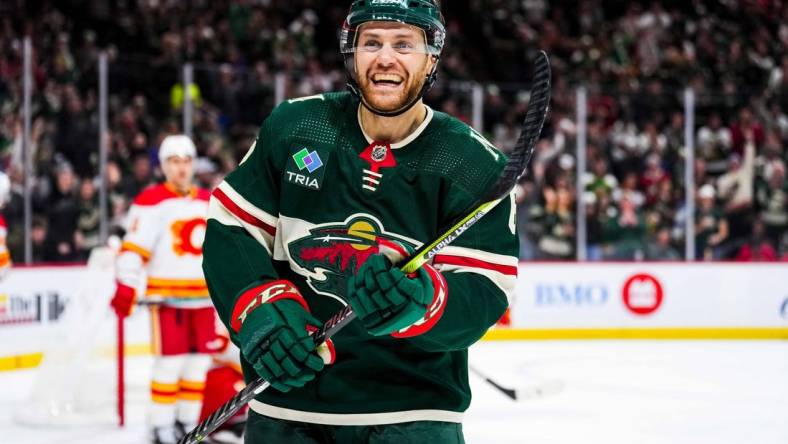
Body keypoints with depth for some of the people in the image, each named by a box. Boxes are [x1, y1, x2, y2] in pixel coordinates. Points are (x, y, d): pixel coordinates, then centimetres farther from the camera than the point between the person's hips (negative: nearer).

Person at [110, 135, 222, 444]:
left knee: (199, 362, 7)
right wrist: (125, 289, -18)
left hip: (202, 297, 6)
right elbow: (133, 248, -11)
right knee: (170, 362, -8)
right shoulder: (151, 202, -6)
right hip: (166, 296, -6)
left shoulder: (209, 203, 14)